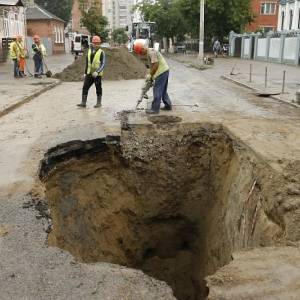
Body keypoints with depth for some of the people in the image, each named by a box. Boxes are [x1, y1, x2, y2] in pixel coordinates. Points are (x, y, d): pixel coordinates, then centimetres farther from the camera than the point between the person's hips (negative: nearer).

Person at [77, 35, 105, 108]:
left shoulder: (101, 52, -9)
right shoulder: (89, 51, 8)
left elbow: (103, 64, -15)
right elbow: (87, 63, 16)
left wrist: (97, 72, -28)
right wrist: (85, 72, 15)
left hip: (97, 74, -5)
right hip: (89, 74, 5)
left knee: (98, 89, 6)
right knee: (85, 87, 0)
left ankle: (99, 103, 19)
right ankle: (83, 103, 4)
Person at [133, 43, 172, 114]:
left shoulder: (151, 52, -17)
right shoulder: (149, 53, 15)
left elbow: (156, 65, -23)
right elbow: (152, 66, 20)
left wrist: (150, 75, -14)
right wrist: (150, 75, 15)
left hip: (162, 71, -10)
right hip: (164, 71, 10)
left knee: (157, 91, -5)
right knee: (163, 90, 18)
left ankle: (155, 109, -1)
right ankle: (168, 105, 25)